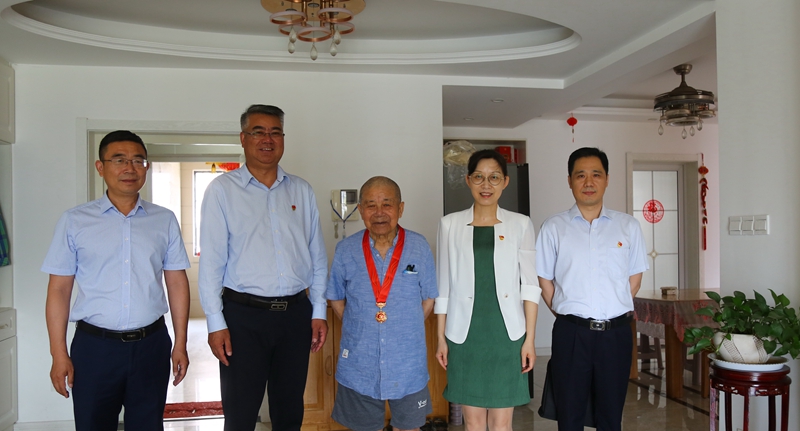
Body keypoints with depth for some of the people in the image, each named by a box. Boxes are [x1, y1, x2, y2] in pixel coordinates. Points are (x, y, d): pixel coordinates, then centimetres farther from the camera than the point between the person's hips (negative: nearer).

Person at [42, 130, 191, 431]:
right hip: (94, 346, -1)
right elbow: (59, 290, 0)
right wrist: (59, 354, -3)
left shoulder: (164, 220, 3)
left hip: (151, 345, 1)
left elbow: (177, 284, 4)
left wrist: (180, 344, 3)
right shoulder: (74, 221, 0)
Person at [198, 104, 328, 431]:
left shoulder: (302, 191, 8)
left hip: (296, 314, 3)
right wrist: (216, 323, -8)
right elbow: (211, 261, -5)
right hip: (243, 316, -3)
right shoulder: (222, 190, -2)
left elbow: (317, 257, 9)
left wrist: (319, 312, 5)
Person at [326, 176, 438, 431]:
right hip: (359, 363, 0)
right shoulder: (345, 250, -6)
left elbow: (428, 298, 2)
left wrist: (406, 330, -2)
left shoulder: (419, 247, -7)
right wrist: (359, 329, -1)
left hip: (408, 362, 0)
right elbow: (336, 298, 5)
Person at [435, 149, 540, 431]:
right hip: (464, 333, 1)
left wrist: (530, 338, -2)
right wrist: (441, 337, 4)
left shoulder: (521, 224, 2)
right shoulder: (450, 224, 2)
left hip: (507, 332, 0)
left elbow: (530, 285, 2)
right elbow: (443, 286, 5)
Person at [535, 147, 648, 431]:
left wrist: (617, 310, 4)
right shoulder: (553, 228, 0)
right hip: (571, 332, -1)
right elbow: (544, 279, 4)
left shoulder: (629, 226, 4)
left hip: (616, 332, 1)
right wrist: (564, 312, 1)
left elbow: (635, 276, 10)